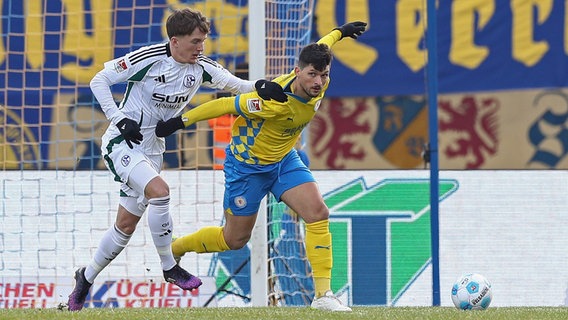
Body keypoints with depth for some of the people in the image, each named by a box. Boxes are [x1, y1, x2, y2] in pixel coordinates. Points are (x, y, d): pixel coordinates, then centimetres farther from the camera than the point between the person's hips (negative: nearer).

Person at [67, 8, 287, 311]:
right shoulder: (149, 58, -19)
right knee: (159, 190, -28)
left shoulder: (201, 67, -3)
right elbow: (99, 80, -12)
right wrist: (120, 119, -20)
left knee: (126, 226, 10)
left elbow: (234, 84, -10)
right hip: (121, 143, -6)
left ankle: (86, 278, 29)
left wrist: (260, 87, -30)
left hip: (151, 149, 7)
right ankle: (169, 267, -15)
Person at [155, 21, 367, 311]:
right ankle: (172, 249, 34)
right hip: (247, 164, -6)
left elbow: (319, 50, 7)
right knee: (234, 239, 8)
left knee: (318, 213, -14)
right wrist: (181, 121, -19)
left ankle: (323, 294, -12)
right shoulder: (276, 102, -38)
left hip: (284, 159, 6)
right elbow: (226, 105, -27)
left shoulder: (317, 85, -17)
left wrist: (340, 32, 27)